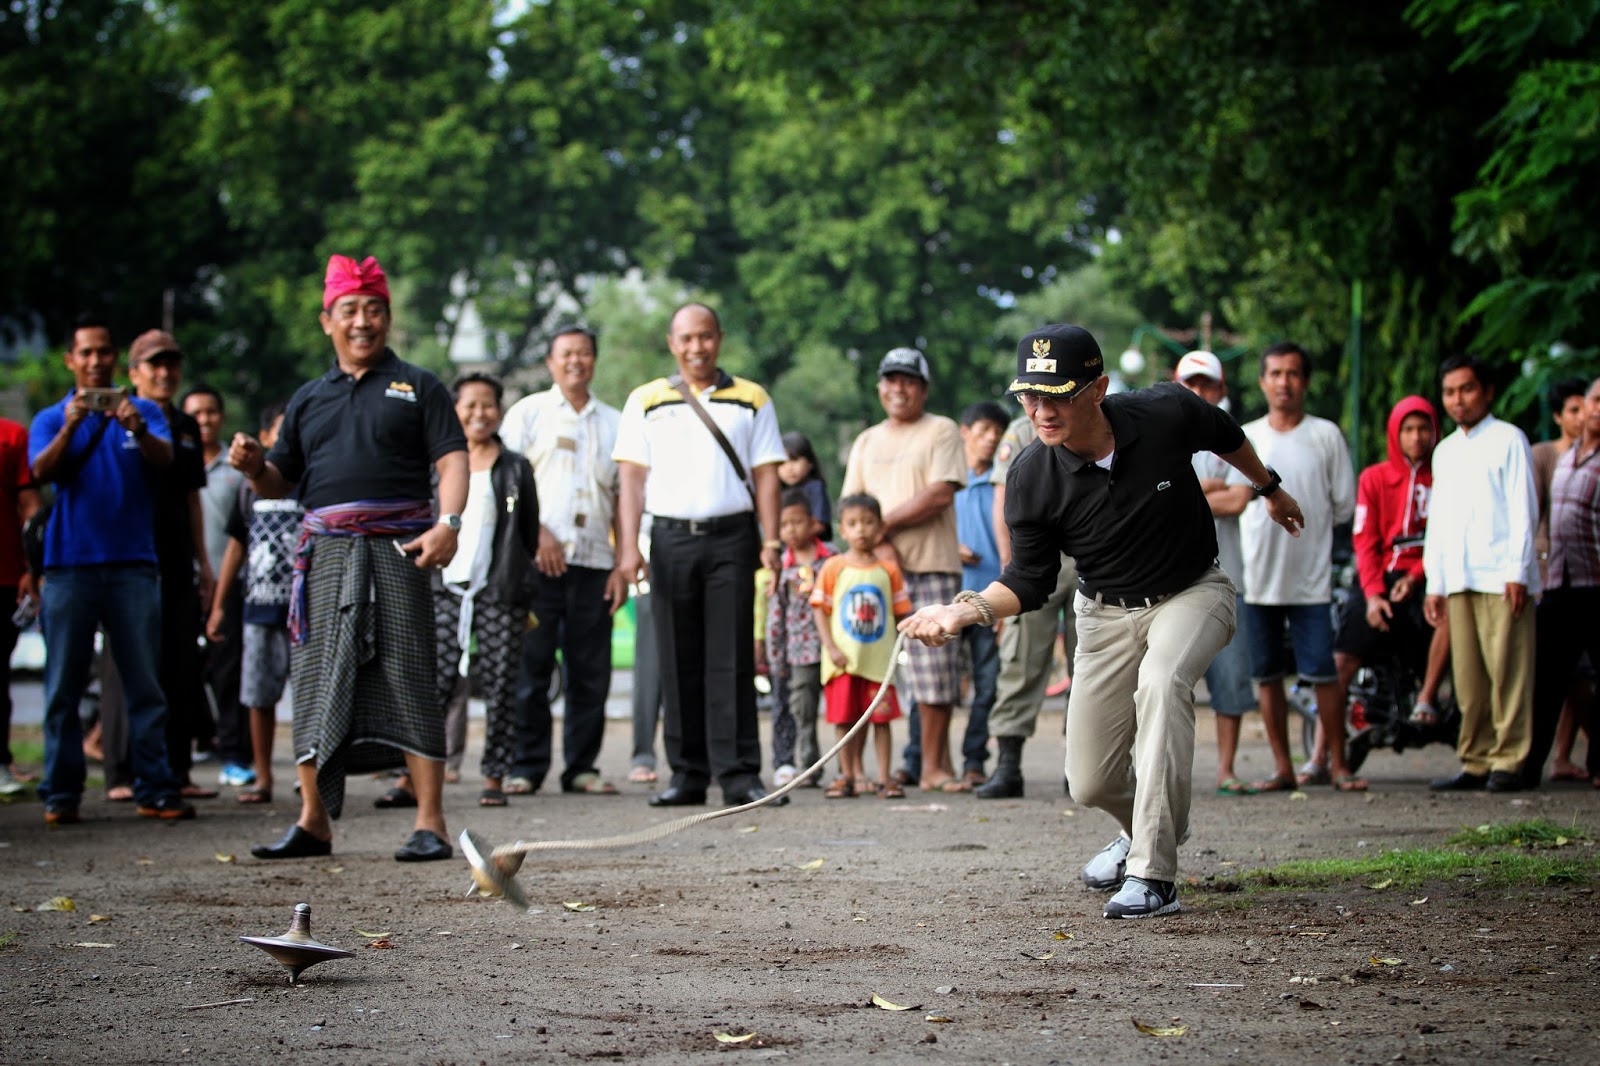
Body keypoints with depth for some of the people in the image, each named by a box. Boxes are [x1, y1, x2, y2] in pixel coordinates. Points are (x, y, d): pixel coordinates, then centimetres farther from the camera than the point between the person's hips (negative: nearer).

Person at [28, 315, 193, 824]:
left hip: (132, 562, 0)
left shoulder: (142, 411, 11)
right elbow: (42, 471, -8)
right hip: (70, 565, 0)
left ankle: (155, 790, -1)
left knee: (145, 684, -2)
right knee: (64, 686, 0)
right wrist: (70, 428, -26)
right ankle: (60, 794, 2)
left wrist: (137, 430, -29)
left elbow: (164, 460, -7)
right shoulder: (51, 420, 10)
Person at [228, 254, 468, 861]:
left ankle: (429, 822, -9)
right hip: (324, 550, 4)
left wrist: (448, 523, -17)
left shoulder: (417, 388, 11)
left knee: (407, 678, -8)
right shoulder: (309, 399, 22)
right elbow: (279, 483, 22)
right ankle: (313, 822, 7)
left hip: (396, 551, -4)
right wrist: (253, 467, -1)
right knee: (317, 679, 1)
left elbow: (452, 461, 0)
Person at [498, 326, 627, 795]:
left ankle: (581, 766, 8)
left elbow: (622, 500, 15)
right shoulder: (528, 412, 9)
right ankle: (525, 765, 1)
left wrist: (622, 565, 6)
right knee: (531, 667, -4)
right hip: (538, 561, -3)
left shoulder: (612, 422, 16)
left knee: (590, 672, 2)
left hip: (593, 562, 3)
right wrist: (538, 533, -11)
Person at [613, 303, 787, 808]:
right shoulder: (646, 401, 12)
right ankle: (688, 774, 7)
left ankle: (739, 774, -7)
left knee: (731, 661, -6)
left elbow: (765, 475, 8)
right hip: (670, 538, 1)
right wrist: (629, 547, -3)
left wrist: (770, 540, -3)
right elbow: (632, 478, 7)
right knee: (679, 663, 2)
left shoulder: (751, 400, 11)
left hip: (731, 538, -1)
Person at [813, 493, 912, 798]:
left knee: (882, 718, 1)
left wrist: (900, 649, -4)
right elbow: (820, 610, -1)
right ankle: (848, 776, 13)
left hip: (879, 658, 0)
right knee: (845, 719, 4)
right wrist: (831, 647, -10)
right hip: (843, 659, 0)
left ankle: (885, 778, 6)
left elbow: (900, 612, 6)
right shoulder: (833, 568, 1)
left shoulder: (888, 569, 4)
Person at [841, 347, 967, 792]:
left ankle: (932, 765, -3)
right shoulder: (867, 442, 19)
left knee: (934, 666, -7)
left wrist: (884, 521, -6)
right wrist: (881, 543, -7)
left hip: (932, 566, -4)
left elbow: (940, 495, -9)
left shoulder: (941, 431, 4)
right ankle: (930, 760, 5)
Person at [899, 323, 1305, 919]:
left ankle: (1151, 876, -32)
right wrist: (969, 609, -31)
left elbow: (1225, 435, 2)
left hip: (1193, 593, -2)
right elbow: (1029, 583, -11)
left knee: (1161, 679, -35)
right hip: (1107, 612, 2)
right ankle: (1152, 825, 39)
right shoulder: (1031, 479, -20)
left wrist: (1270, 488, 20)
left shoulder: (1167, 414, -23)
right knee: (1090, 785, -1)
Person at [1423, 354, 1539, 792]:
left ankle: (1508, 760, -6)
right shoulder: (1445, 451, 22)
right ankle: (1476, 763, 6)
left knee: (1507, 673, -7)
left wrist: (1517, 571, -11)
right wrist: (1434, 583, 16)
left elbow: (1523, 509, -3)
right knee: (1468, 677, 3)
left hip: (1501, 576, -6)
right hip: (1458, 579, 6)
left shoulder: (1508, 440, 3)